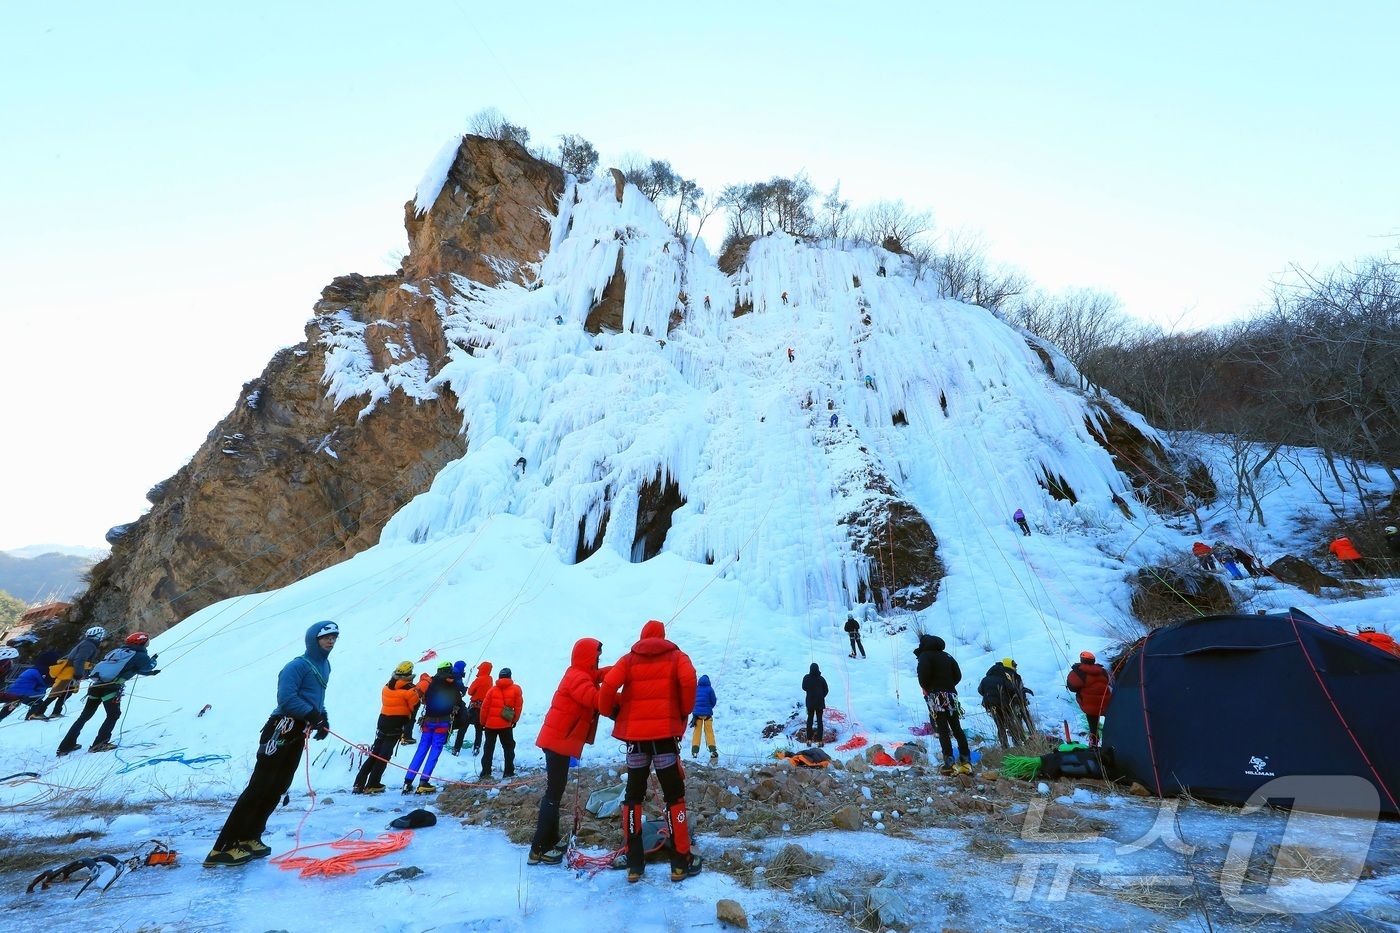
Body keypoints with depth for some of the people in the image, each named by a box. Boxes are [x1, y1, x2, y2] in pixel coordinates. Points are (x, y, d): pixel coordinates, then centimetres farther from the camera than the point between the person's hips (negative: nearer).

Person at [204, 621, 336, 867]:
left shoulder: (324, 666, 15)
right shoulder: (297, 666, -13)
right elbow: (286, 698, -22)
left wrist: (322, 719, 7)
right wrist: (313, 715, -21)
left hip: (298, 733, 9)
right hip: (282, 729, -9)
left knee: (277, 788, 11)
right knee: (259, 787, -9)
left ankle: (248, 838, 22)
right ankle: (223, 848, -3)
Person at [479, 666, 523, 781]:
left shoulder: (492, 689, 2)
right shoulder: (516, 689, -3)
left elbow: (485, 707, 1)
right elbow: (518, 706, -2)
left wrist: (483, 722, 13)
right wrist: (514, 720, 10)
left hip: (491, 723, 1)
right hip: (506, 724, -1)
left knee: (489, 748, 11)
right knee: (509, 746, 12)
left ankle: (486, 772, 6)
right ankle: (509, 771, 8)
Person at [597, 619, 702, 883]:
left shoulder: (628, 659, 9)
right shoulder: (675, 656, 6)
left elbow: (608, 685, -7)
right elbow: (688, 680, -14)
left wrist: (609, 711, 11)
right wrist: (684, 711, 1)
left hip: (635, 735, 2)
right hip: (664, 733, -2)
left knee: (633, 796, 16)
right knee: (674, 796, 9)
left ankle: (634, 864, 19)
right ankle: (681, 863, 13)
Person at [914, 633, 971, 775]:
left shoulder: (925, 656, -3)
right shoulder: (947, 656, 16)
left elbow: (923, 676, -15)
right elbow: (958, 676, 9)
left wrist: (926, 689, 4)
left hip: (935, 696, -6)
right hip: (951, 695, 6)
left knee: (942, 730, -6)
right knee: (957, 729, 10)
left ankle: (950, 763, -11)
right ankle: (966, 762, 8)